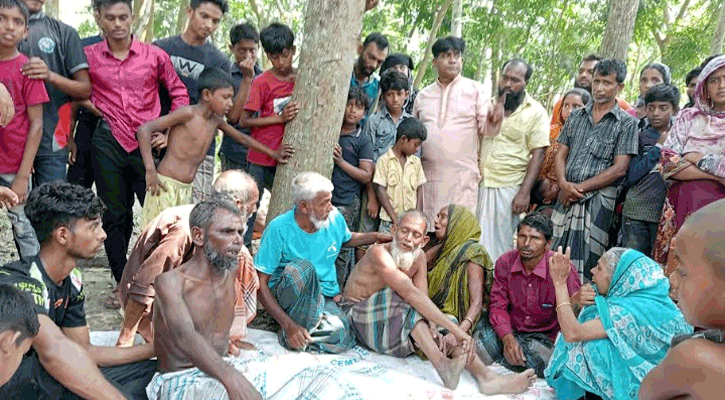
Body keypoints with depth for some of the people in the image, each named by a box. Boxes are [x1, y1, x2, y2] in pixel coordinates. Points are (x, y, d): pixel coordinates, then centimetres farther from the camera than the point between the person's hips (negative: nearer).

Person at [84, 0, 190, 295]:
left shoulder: (155, 55, 4)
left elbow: (179, 93, 9)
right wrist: (90, 105, 2)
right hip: (108, 143, 1)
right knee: (114, 215, 7)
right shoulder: (88, 57, 5)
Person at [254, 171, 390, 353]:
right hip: (286, 295, -3)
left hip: (325, 297, 3)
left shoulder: (335, 219, -3)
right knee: (301, 267, -37)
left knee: (340, 338, -29)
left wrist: (376, 236, 4)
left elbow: (347, 239, 23)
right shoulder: (279, 229, -18)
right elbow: (261, 283, -20)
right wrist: (288, 325, -30)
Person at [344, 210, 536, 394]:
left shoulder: (419, 257, 1)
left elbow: (423, 299, -10)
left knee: (446, 335, -16)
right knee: (403, 297, -34)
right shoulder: (380, 253, -25)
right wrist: (455, 329, -42)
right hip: (359, 317, -6)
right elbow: (410, 293, -37)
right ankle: (443, 366, -41)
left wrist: (433, 328, -33)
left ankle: (486, 377, -26)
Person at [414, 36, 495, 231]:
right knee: (425, 228, 5)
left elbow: (485, 129, 1)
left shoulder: (475, 89, 8)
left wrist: (494, 117, -22)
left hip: (462, 177, -3)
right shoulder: (423, 95, 16)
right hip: (428, 177, 3)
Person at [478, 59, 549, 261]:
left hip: (508, 188, -3)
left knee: (497, 246, 1)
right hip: (477, 184, 4)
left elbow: (538, 154, -4)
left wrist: (524, 193, -12)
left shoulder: (535, 112, 0)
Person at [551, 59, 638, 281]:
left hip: (598, 199, -4)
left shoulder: (627, 123, 2)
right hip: (567, 197, 4)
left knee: (587, 262, -6)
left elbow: (619, 169, -6)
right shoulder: (576, 117, 16)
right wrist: (564, 183, -8)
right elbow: (560, 155, 12)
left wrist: (580, 188, -9)